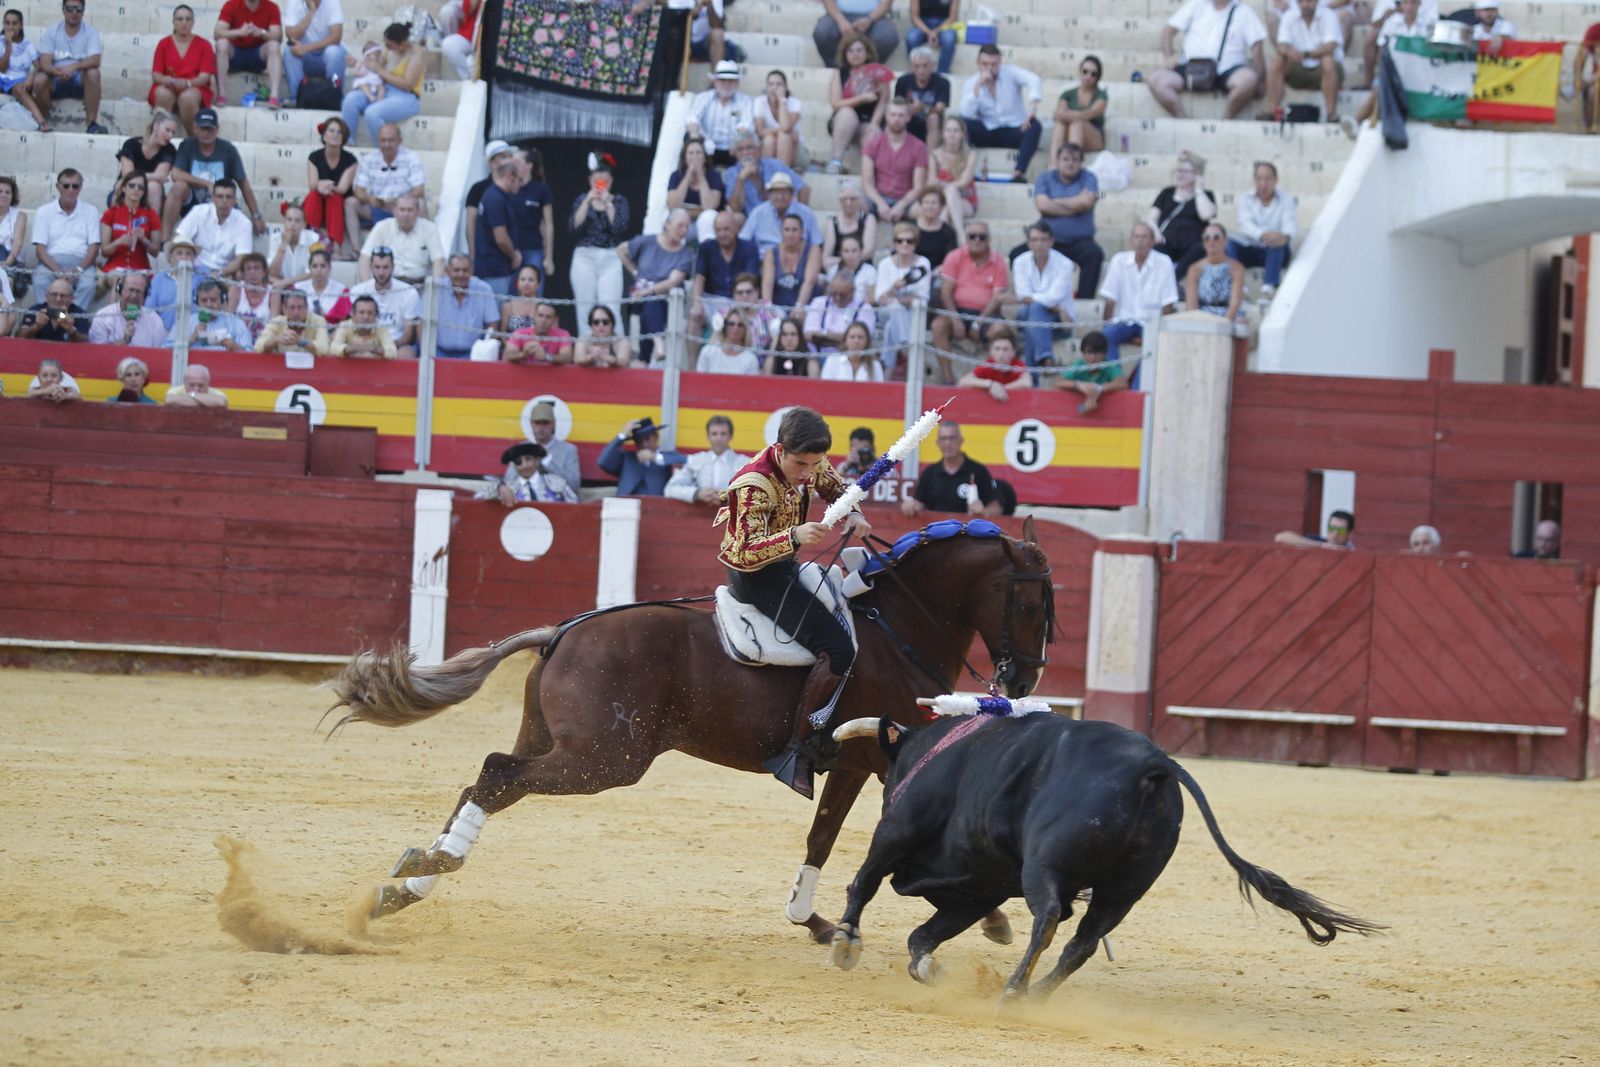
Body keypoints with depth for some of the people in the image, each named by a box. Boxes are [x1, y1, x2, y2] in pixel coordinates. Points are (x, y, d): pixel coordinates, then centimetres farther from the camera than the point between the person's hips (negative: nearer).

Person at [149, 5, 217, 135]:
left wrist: (187, 83, -24)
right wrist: (170, 81, -20)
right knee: (162, 94, -36)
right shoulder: (164, 44, 8)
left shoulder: (203, 45, 5)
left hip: (194, 88, -1)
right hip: (168, 87, 1)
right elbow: (156, 75, 3)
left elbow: (204, 76, -4)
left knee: (188, 97, -38)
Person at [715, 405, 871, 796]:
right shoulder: (754, 485, -28)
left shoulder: (812, 464, -6)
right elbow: (747, 552, -35)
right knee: (837, 648, -23)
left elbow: (835, 488, 16)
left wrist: (853, 516, -6)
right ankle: (796, 752, -23)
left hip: (786, 565, 10)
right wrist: (794, 536, -51)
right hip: (753, 575, -10)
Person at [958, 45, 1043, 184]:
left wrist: (1033, 106, -40)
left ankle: (1019, 172, -41)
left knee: (1034, 125, -31)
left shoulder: (1010, 73, -3)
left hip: (1015, 131, -1)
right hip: (988, 133, 1)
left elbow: (1034, 80, -22)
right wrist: (978, 86, -22)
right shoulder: (971, 83, -1)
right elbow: (966, 114, -17)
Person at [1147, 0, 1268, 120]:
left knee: (1248, 79, -36)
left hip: (1226, 70, -2)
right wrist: (1168, 56, -4)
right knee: (1155, 79, -23)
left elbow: (1256, 47, 0)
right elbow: (1168, 30, 13)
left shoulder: (1244, 12, 7)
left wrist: (1258, 80, -9)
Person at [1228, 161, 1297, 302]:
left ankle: (1269, 289, -49)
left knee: (1279, 242, -35)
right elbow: (1245, 224, -16)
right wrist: (1263, 235, -40)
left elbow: (1290, 223, -17)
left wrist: (1285, 236, -44)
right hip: (1250, 250, 1)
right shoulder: (1246, 199, 3)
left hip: (1275, 253, -1)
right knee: (1230, 244, -28)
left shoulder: (1286, 201, 2)